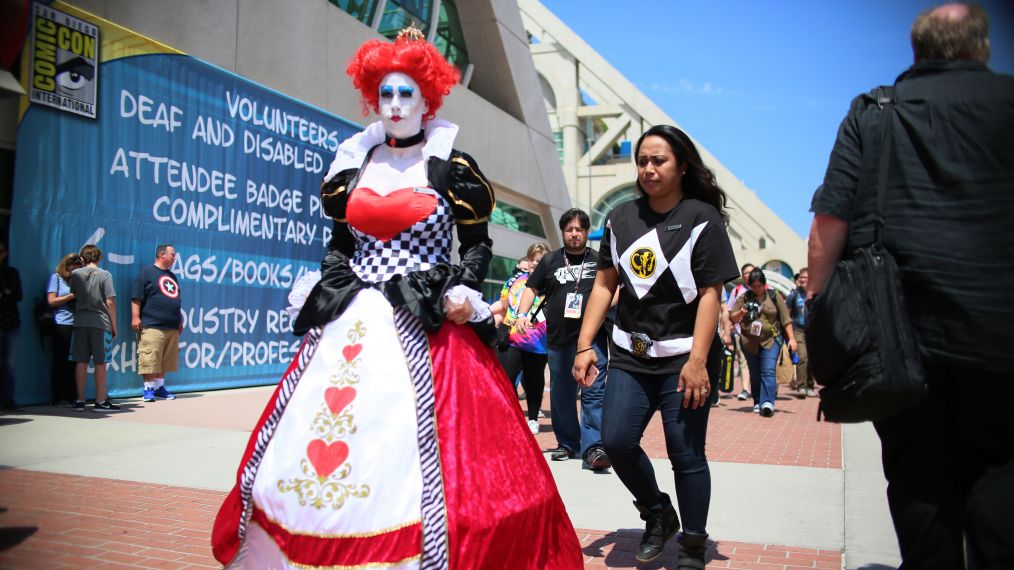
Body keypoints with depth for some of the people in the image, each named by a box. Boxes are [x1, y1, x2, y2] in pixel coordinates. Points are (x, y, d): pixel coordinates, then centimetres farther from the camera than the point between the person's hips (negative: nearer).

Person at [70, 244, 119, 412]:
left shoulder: (75, 274, 6)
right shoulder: (105, 275, -4)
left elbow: (74, 296, 15)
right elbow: (110, 302, -7)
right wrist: (114, 326, -1)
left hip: (80, 322, 3)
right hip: (100, 322, -3)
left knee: (81, 362, 8)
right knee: (100, 362, 1)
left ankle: (80, 400, 11)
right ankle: (100, 401, 3)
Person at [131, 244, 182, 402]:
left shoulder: (172, 276, 21)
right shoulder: (147, 272, -1)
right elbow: (136, 297, -8)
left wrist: (180, 321, 24)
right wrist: (135, 317, -15)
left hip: (172, 327, 7)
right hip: (152, 326, -7)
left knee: (165, 361, 9)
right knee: (150, 360, -8)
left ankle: (160, 386, 17)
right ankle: (149, 388, 0)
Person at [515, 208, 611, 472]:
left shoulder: (600, 261, 9)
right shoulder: (550, 260, 12)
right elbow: (532, 289, 14)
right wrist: (522, 314, -2)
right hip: (558, 339, 3)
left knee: (593, 392, -12)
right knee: (561, 394, 10)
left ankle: (592, 448, -13)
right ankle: (567, 443, 23)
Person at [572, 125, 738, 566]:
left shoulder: (702, 218, -4)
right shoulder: (621, 218, 8)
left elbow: (710, 294, -10)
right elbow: (604, 284, 8)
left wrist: (697, 360, -18)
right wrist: (584, 345, 1)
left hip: (684, 355, -4)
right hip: (631, 354, 4)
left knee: (686, 454, 0)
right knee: (616, 441, -2)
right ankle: (658, 514, 26)